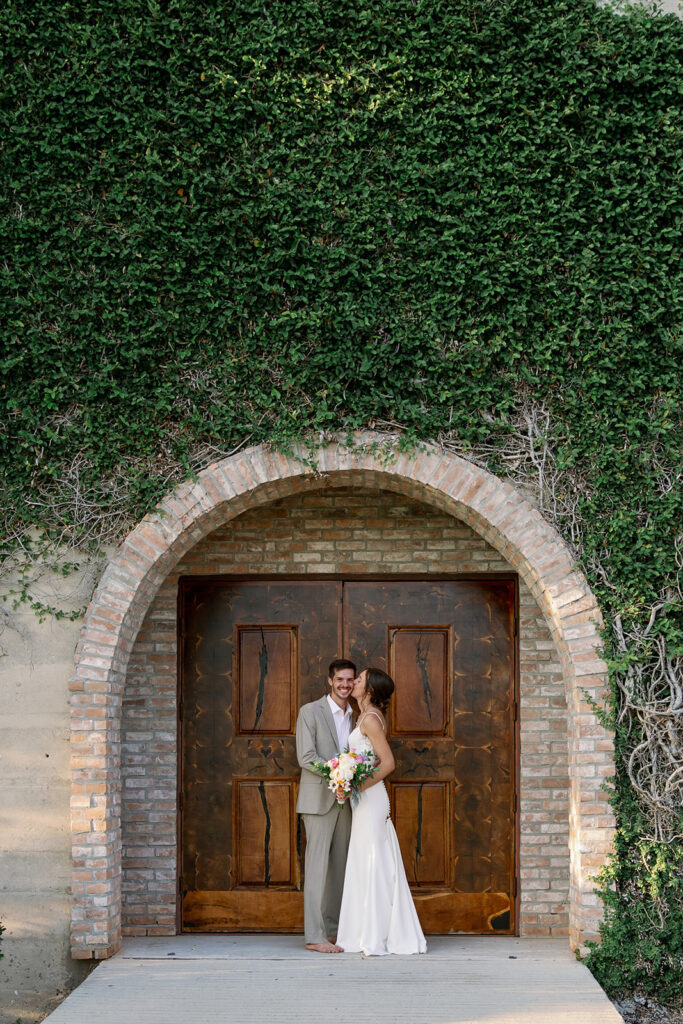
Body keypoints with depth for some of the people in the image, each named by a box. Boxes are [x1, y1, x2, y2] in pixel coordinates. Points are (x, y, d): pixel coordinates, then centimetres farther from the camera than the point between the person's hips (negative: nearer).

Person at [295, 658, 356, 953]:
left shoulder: (355, 716, 15)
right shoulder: (310, 712, -4)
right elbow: (306, 757, -12)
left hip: (344, 800, 6)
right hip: (318, 799, -6)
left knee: (339, 867, 7)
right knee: (318, 865, -7)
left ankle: (333, 931, 13)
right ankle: (315, 936, -6)